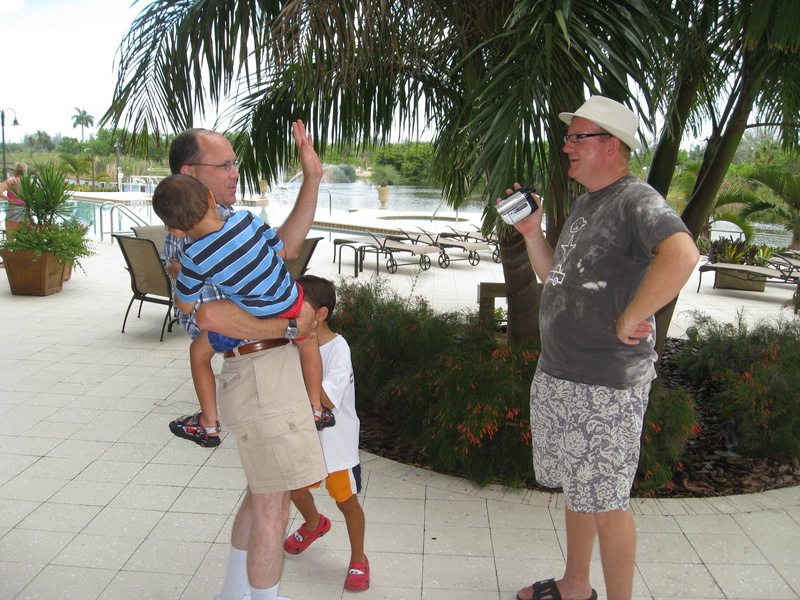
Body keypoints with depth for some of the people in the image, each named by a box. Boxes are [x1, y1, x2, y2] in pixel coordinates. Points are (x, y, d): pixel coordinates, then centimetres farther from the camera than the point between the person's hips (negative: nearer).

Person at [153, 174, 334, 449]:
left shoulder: (194, 259, -16)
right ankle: (316, 410, 39)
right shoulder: (247, 220, -13)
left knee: (199, 352, 20)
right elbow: (282, 250, 0)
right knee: (308, 344, 32)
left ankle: (209, 426, 28)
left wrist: (175, 278, 16)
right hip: (290, 303, 3)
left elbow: (185, 307, -3)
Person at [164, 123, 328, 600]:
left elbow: (283, 246, 19)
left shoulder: (226, 218, 16)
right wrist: (290, 326, -20)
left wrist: (312, 179, 13)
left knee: (263, 494, 23)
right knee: (273, 505, 1)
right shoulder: (190, 230, -15)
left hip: (275, 367, 11)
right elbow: (209, 313, -28)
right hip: (260, 375, -10)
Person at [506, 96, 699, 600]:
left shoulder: (636, 199, -14)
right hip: (557, 374, 9)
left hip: (607, 386, -9)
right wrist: (533, 233, 7)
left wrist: (629, 319, -27)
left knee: (605, 502, 2)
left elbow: (682, 254, -33)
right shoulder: (586, 203, 15)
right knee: (577, 489, 21)